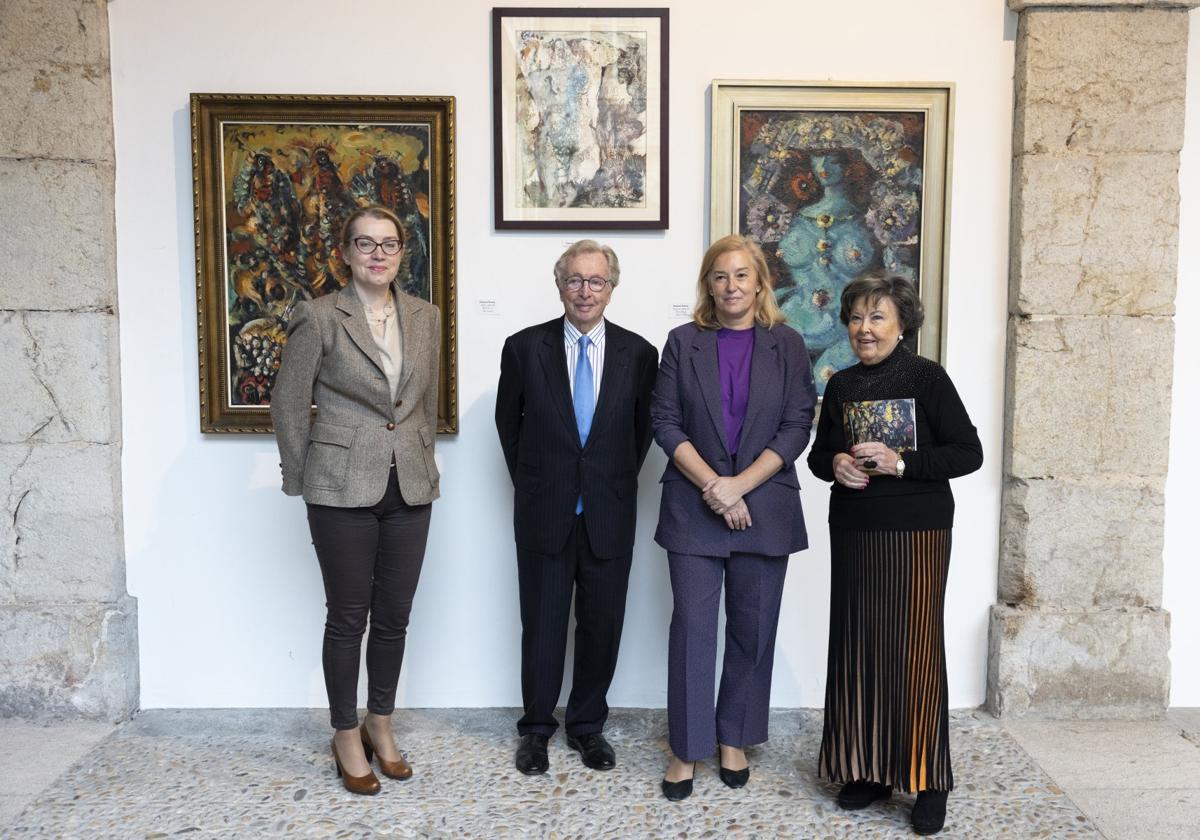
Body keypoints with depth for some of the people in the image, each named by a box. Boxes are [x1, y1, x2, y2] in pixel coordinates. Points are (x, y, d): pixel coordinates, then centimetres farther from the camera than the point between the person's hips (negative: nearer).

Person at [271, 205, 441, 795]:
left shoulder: (426, 317, 7)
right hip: (343, 490, -4)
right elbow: (288, 403, -1)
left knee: (394, 617, 12)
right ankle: (346, 737, 25)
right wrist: (302, 479, 3)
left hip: (410, 488, 4)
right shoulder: (318, 317, -7)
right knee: (348, 617, 7)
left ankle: (380, 726, 31)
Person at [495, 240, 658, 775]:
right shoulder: (524, 347, -2)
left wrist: (617, 483, 8)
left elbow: (643, 429, 10)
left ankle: (588, 726, 29)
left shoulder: (638, 354, -1)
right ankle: (536, 729, 26)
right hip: (544, 511, -1)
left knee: (602, 625, 10)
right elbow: (508, 421, 9)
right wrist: (530, 483, 10)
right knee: (542, 624, 8)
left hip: (609, 513, 1)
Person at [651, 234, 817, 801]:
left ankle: (734, 740, 24)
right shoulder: (684, 342, 4)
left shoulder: (786, 345, 4)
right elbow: (665, 422, -1)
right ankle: (687, 749, 12)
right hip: (693, 506, 0)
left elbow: (796, 426, -2)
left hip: (764, 507, 1)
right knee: (692, 625, 0)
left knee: (753, 628, 8)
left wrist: (738, 486, -12)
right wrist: (712, 487, -13)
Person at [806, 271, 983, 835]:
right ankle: (867, 768, 20)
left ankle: (927, 781, 9)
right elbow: (818, 454, 17)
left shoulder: (927, 378, -5)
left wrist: (901, 463, -19)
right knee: (857, 647, 6)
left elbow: (969, 453, -8)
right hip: (853, 530, 5)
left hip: (917, 533, -4)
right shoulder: (841, 386, 9)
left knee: (914, 648, -4)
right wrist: (835, 465, -6)